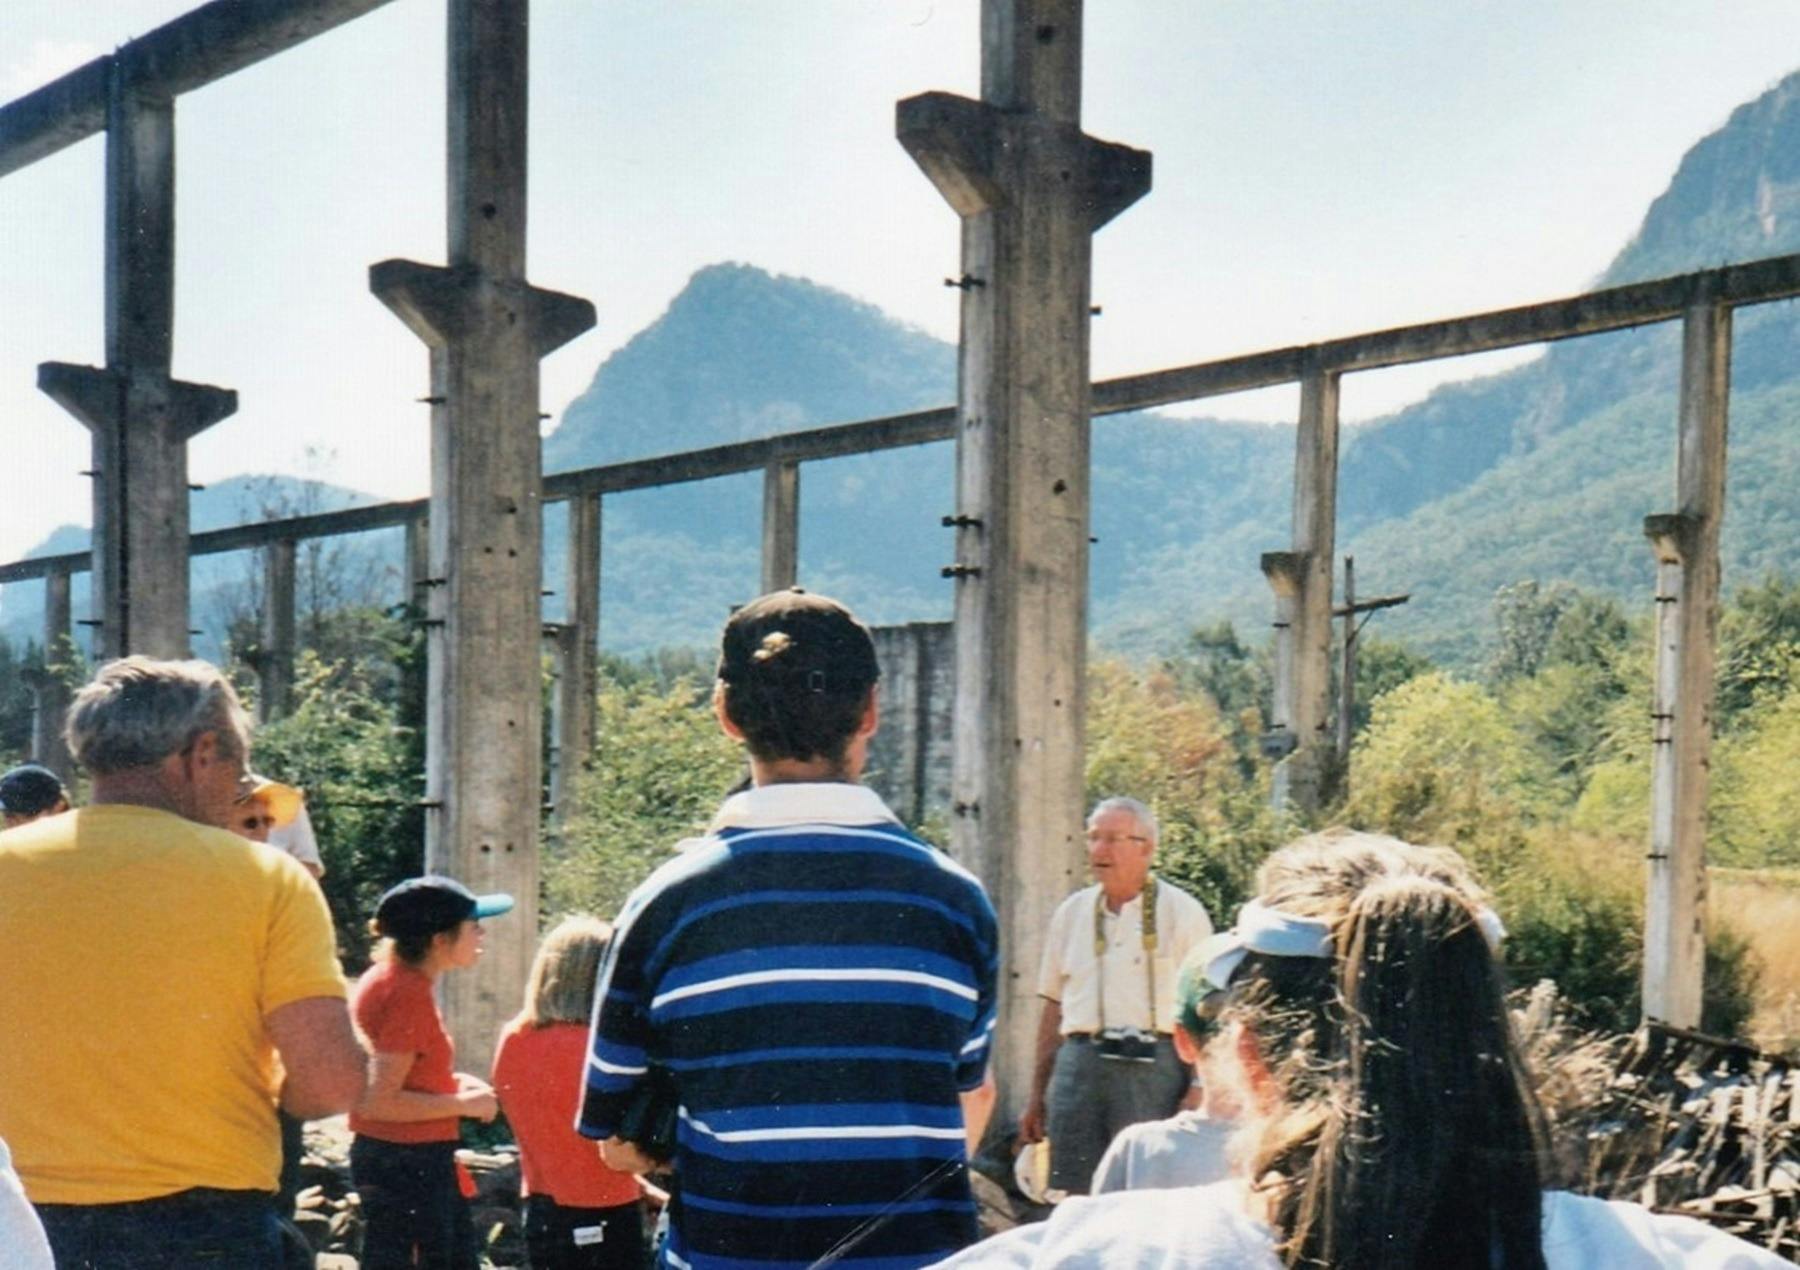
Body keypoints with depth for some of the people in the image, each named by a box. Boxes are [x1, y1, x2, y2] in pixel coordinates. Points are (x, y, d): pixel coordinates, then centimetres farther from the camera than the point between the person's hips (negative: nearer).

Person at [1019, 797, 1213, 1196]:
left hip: (1153, 1065, -4)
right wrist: (1037, 1094, 15)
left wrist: (1199, 1088, -11)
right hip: (1080, 1064, 4)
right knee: (1076, 1197, 3)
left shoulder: (1182, 912, 2)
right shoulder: (1071, 912, 14)